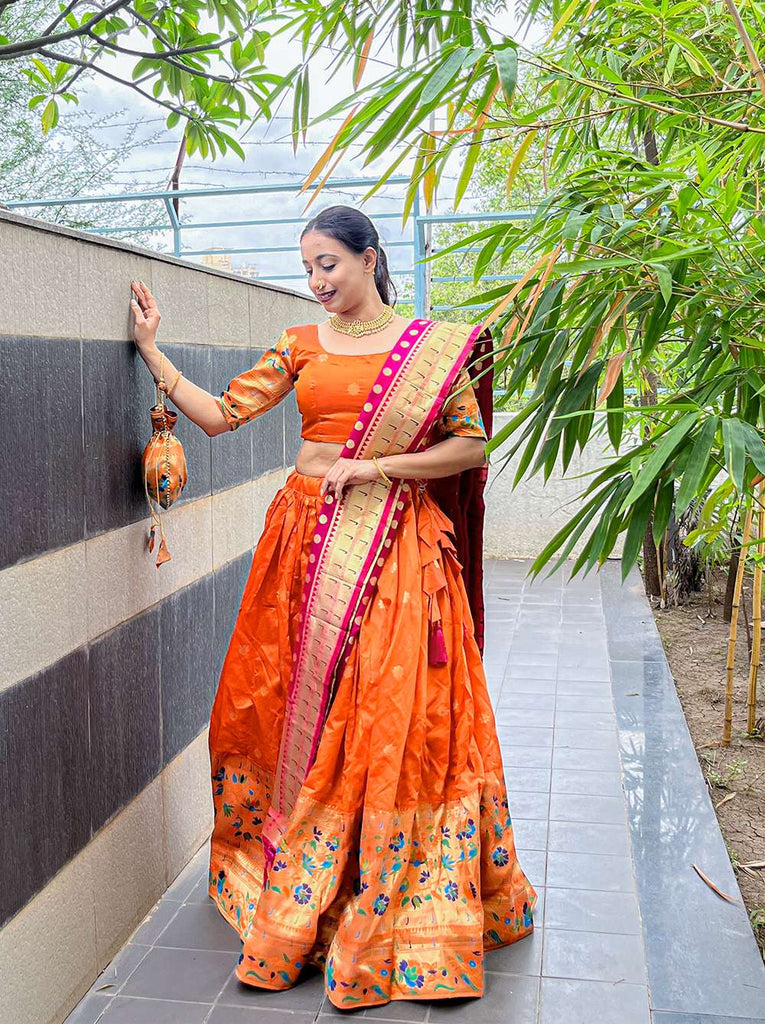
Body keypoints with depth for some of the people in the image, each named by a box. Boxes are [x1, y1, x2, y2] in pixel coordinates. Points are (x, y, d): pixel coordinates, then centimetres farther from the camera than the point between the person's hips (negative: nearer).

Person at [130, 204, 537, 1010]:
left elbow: (472, 444, -2)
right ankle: (300, 889, 24)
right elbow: (222, 413, 5)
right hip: (309, 541, 3)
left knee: (391, 713, -3)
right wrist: (149, 347, 3)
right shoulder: (299, 344, 10)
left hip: (394, 545, -3)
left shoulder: (434, 345, 2)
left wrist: (375, 465, -10)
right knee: (306, 710, 7)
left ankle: (403, 905, 15)